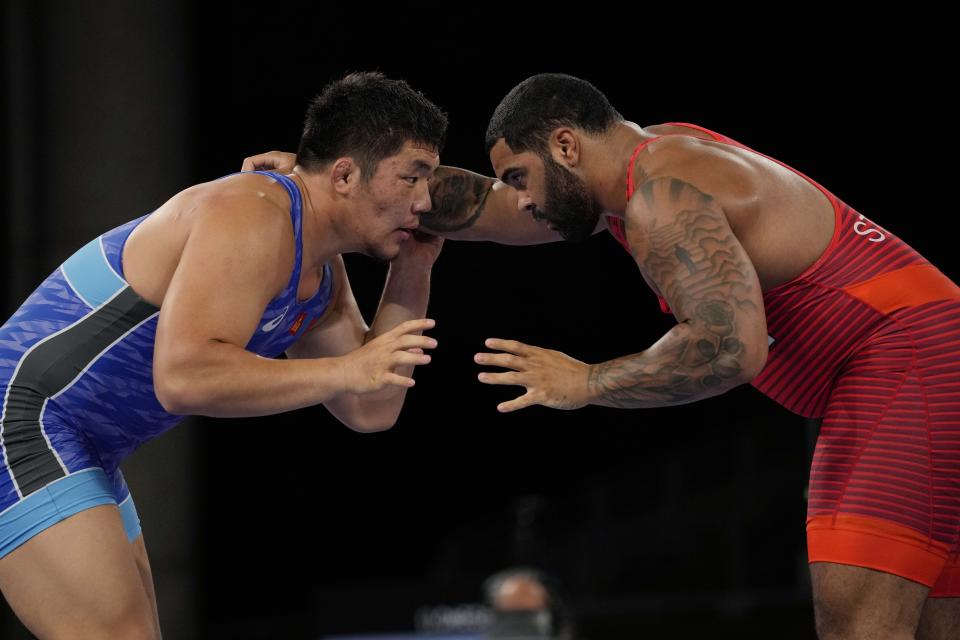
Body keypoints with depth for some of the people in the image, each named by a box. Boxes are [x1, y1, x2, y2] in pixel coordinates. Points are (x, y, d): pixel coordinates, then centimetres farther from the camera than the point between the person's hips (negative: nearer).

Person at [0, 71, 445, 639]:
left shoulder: (320, 272, 11)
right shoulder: (253, 220, -21)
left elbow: (371, 411, 16)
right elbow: (183, 377, -34)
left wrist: (414, 270, 9)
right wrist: (345, 370, -29)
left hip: (79, 452, 11)